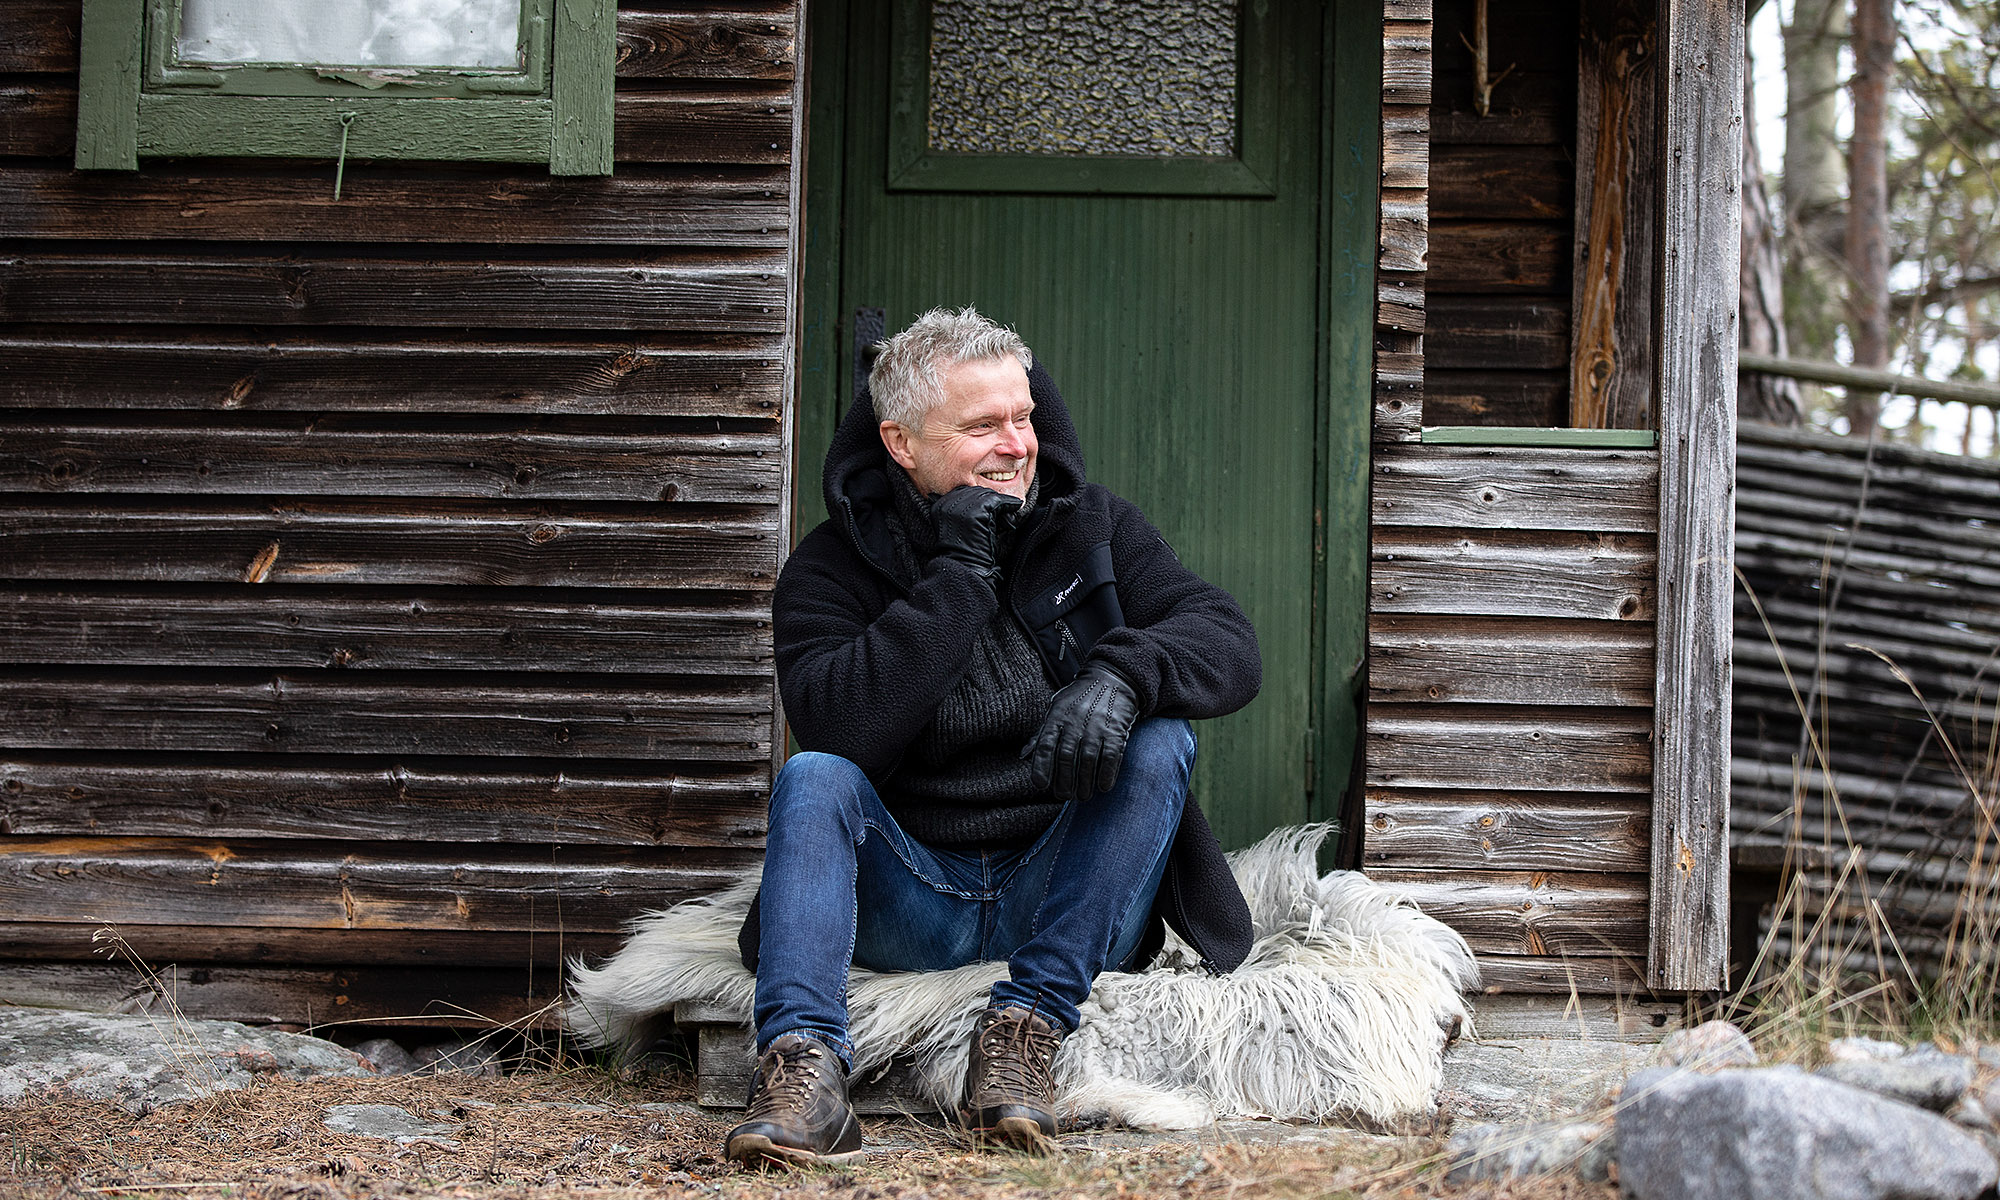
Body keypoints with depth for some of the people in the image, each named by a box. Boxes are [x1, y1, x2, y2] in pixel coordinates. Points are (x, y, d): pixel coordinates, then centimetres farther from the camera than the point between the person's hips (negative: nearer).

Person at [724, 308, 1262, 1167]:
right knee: (813, 777, -25)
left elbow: (1231, 645, -9)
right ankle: (803, 1060, -42)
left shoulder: (1091, 530, 4)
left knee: (1159, 741, -22)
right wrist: (959, 578, -20)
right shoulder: (833, 567, -1)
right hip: (910, 903, -1)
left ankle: (1028, 1028, -30)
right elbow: (837, 729, -19)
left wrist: (1121, 674, -31)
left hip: (1059, 902, 1)